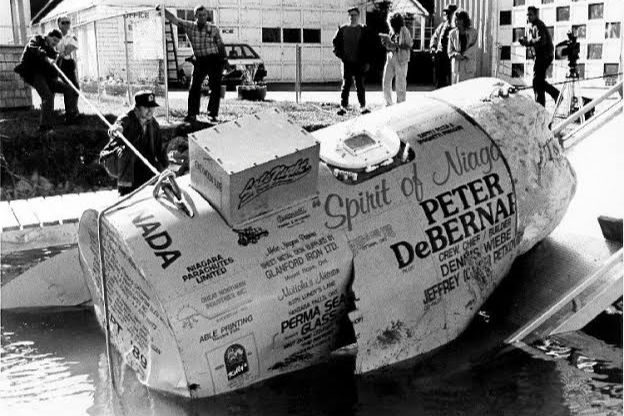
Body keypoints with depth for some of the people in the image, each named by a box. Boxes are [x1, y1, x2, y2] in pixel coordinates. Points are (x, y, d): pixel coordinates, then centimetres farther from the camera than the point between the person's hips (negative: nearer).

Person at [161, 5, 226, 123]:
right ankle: (192, 114, 7)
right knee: (194, 88, 0)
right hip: (200, 61, 2)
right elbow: (174, 19, -2)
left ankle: (213, 114, 8)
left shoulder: (214, 29, -3)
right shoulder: (189, 26, 0)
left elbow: (220, 45, 3)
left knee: (215, 88, -2)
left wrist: (224, 60, 0)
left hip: (214, 60, -2)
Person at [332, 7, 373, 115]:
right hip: (347, 62, 0)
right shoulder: (342, 29, 6)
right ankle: (343, 106, 2)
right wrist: (339, 54, -1)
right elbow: (335, 42, 12)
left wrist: (367, 62, -4)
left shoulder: (364, 30, 4)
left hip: (359, 62, 0)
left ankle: (363, 106, 12)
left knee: (360, 85, 5)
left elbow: (368, 46, 2)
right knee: (346, 84, -1)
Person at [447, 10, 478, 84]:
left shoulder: (473, 33, 1)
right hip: (456, 65, 1)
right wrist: (456, 54, -16)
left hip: (469, 65, -1)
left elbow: (473, 48, -5)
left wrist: (463, 55, -19)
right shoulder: (452, 33, 5)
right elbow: (450, 51, 5)